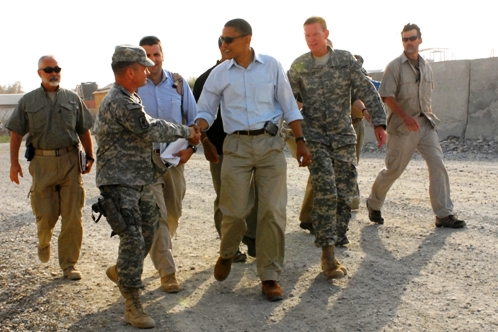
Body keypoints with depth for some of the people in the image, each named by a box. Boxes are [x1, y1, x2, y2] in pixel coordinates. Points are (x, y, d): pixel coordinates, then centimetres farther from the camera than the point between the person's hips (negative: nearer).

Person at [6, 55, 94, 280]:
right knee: (46, 214, 1)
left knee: (72, 216, -1)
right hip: (42, 162, 0)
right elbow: (17, 133, 7)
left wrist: (89, 156, 8)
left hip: (70, 162, 1)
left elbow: (84, 131, 12)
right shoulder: (28, 101, 7)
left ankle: (69, 264, 11)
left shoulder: (72, 99, 9)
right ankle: (43, 241, 36)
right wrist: (14, 162, 2)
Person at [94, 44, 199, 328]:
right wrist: (186, 131, -4)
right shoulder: (119, 102, -19)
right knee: (133, 239, -12)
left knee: (148, 232, 17)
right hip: (119, 183, -10)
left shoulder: (131, 98, 15)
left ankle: (120, 271, 40)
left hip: (142, 181, 10)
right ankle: (133, 306, -5)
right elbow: (151, 129, -17)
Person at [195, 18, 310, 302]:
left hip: (271, 143, 0)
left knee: (273, 211, 0)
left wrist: (301, 142, 3)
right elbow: (206, 111, 9)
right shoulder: (219, 74, 4)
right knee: (235, 210, 0)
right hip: (237, 146, 0)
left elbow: (289, 107, 6)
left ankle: (270, 275, 12)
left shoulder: (272, 66, 2)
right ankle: (227, 254, 32)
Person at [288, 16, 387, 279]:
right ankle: (327, 255, -9)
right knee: (325, 193, -13)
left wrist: (379, 122, -10)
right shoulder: (298, 67, 1)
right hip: (314, 137, -2)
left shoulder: (345, 60, 1)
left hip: (344, 136, 2)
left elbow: (367, 92, -2)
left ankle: (333, 241, 16)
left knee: (344, 194, 2)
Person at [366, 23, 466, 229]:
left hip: (426, 124, 5)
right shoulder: (395, 66, -5)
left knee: (438, 165, -5)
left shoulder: (426, 67, 13)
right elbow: (387, 96, -12)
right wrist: (406, 117, -21)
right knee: (394, 169, 1)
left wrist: (429, 116, 12)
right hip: (403, 126, -5)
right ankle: (373, 204, 24)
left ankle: (444, 215, -1)